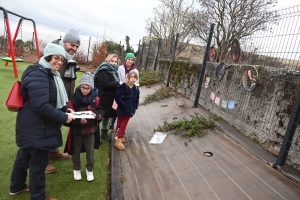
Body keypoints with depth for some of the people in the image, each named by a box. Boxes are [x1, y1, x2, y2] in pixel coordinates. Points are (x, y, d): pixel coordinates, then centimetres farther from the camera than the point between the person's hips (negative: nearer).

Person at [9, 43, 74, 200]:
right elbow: (41, 106, -30)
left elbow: (52, 101, 19)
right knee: (38, 162, 5)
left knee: (25, 155, 25)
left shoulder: (49, 73, 11)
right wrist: (63, 117, -23)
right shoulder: (38, 75, -22)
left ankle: (17, 187, 46)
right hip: (36, 128, -11)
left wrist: (64, 109, 3)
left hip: (33, 126, 11)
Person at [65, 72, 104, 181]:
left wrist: (96, 115, -22)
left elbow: (101, 112, 0)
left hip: (91, 130, 1)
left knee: (90, 151, 14)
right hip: (76, 130, -1)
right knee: (76, 151, 17)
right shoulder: (73, 98, -13)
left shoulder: (95, 98, -6)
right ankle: (76, 169, 39)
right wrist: (79, 120, -28)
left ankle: (89, 169, 35)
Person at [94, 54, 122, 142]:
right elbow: (105, 84, -22)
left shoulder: (113, 70, 17)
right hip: (103, 97, -9)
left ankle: (104, 132, 31)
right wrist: (118, 83, -16)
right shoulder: (103, 70, -11)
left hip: (110, 97, 9)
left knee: (107, 115, 17)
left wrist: (119, 83, 4)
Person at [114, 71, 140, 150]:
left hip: (130, 111, 5)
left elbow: (136, 100, 12)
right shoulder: (123, 87, -16)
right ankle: (118, 141, 11)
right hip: (122, 110, -5)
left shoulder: (136, 89, 2)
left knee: (124, 125, 15)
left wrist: (134, 108, 3)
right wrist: (124, 106, -18)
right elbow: (117, 98, -20)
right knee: (120, 125, 7)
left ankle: (119, 137, 32)